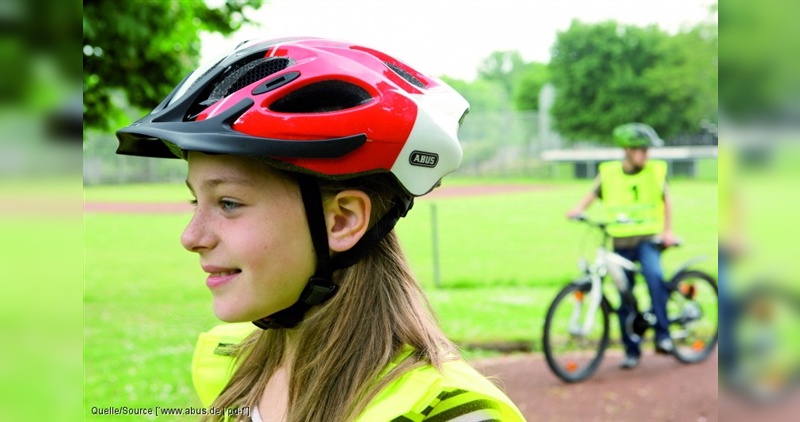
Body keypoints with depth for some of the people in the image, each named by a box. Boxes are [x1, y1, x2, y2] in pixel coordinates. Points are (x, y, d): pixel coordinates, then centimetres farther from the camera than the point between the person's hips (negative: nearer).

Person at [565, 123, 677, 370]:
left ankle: (662, 335, -20)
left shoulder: (655, 171, 1)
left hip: (648, 238, -2)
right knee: (624, 299, 4)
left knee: (654, 275, -30)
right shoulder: (608, 173, 1)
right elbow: (592, 196, 6)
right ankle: (632, 350, 18)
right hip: (620, 241, 2)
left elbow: (666, 201, 8)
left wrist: (667, 231, 0)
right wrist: (578, 209, -13)